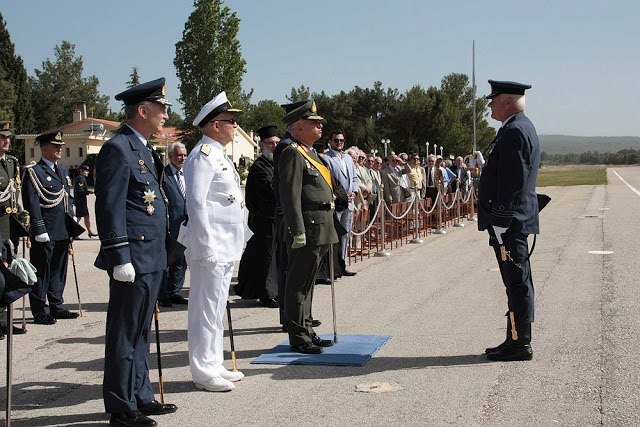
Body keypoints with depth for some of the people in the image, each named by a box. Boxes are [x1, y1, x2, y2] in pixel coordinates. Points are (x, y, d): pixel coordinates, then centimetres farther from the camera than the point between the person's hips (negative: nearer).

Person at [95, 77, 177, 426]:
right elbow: (110, 209, -18)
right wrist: (120, 259, -21)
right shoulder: (118, 149, -13)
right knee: (125, 333, -1)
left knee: (141, 331, 17)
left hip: (151, 258, 10)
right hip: (134, 259, -10)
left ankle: (141, 397, 27)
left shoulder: (145, 149, 17)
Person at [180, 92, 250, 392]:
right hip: (210, 248, -10)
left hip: (226, 247, 10)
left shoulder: (219, 156, 17)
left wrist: (241, 235, 21)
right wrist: (207, 246, -21)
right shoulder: (202, 156, -13)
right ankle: (204, 372, 4)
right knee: (207, 308, -3)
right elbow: (196, 204, -19)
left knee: (217, 307, 16)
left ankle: (214, 365, 25)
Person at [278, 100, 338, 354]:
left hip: (319, 230, 10)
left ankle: (306, 331, 24)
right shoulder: (293, 154, -13)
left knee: (306, 283, 16)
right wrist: (298, 232, -24)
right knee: (299, 284, -3)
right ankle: (298, 339, 2)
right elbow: (290, 196, -20)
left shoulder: (311, 153, 19)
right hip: (307, 229, -10)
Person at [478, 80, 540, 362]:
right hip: (512, 222, 11)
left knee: (517, 283, -4)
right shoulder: (519, 128, 18)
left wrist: (500, 222, -21)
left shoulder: (515, 132, -16)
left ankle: (519, 344, 2)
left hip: (509, 223, -11)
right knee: (517, 284, 14)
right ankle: (518, 340, 21)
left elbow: (511, 183, -22)